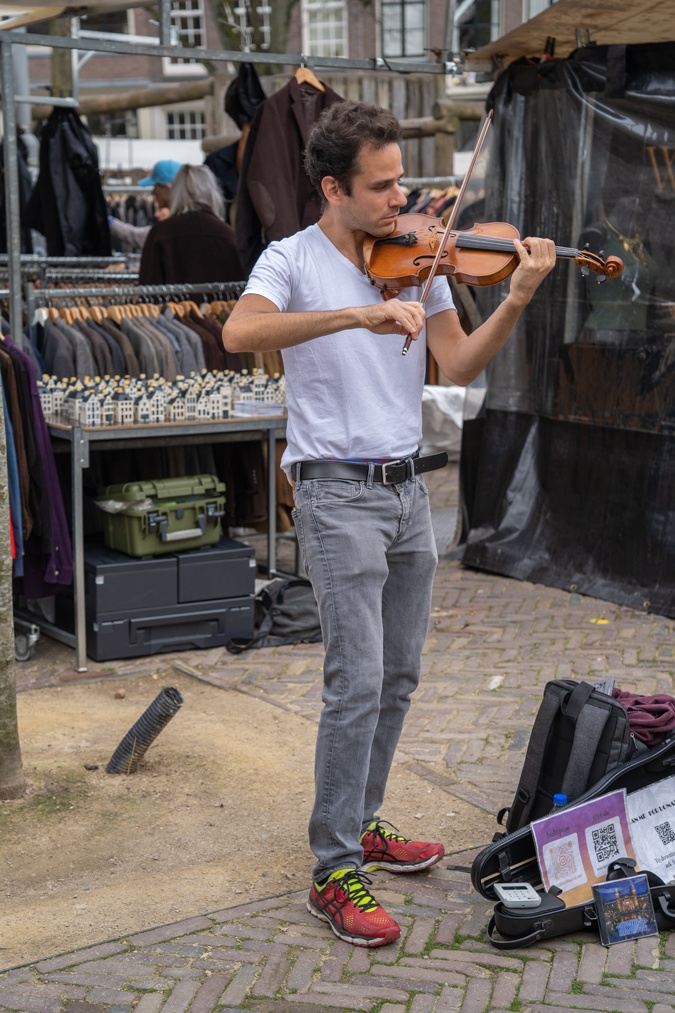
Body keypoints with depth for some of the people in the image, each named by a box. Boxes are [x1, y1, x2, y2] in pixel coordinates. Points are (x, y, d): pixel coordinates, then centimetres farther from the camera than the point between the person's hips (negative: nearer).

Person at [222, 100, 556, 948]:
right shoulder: (293, 260, -6)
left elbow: (458, 365, 1)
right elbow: (239, 332, -27)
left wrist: (518, 299, -14)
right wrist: (357, 315, -34)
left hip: (408, 489, 6)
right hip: (338, 495, -6)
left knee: (398, 676, 14)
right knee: (356, 681, -9)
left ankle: (361, 825, 30)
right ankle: (334, 873, 0)